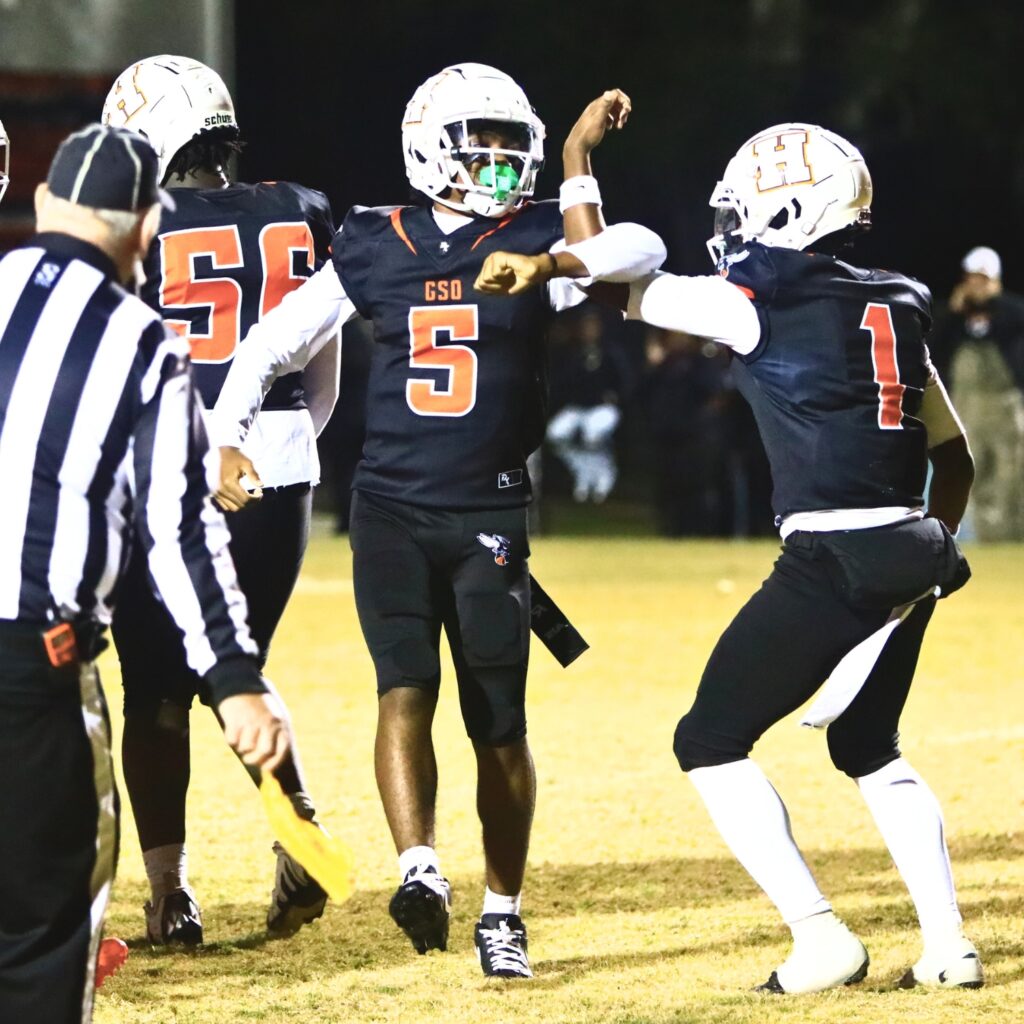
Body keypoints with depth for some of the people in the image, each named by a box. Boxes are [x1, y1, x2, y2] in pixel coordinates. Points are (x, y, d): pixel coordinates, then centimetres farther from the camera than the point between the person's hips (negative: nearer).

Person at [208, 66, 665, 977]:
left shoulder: (536, 238, 1)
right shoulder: (376, 245, 5)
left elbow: (644, 250, -17)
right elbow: (273, 346, 12)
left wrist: (553, 263, -32)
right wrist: (227, 438, 1)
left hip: (491, 515, 0)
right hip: (391, 509, 1)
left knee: (500, 725, 3)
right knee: (405, 689, -17)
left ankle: (503, 912, 15)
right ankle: (420, 871, -27)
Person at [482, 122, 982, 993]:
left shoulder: (760, 304, -7)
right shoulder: (894, 311, 14)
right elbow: (956, 459, 20)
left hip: (832, 559, -8)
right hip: (912, 553, 8)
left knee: (711, 743, 5)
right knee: (868, 747, 25)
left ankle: (820, 939, -3)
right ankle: (948, 945, 15)